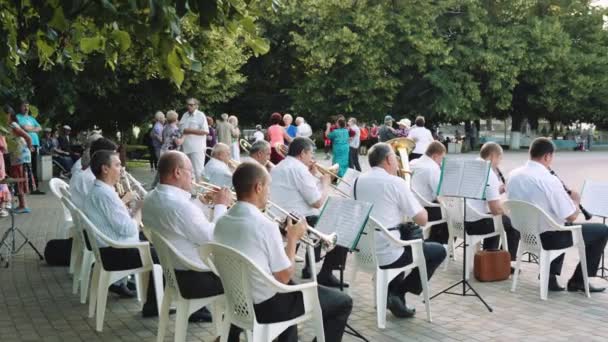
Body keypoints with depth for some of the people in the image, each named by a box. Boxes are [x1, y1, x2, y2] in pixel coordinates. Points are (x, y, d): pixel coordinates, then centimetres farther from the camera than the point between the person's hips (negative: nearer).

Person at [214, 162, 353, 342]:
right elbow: (284, 277, -17)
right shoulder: (265, 225, -24)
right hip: (266, 307, -8)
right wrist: (292, 238, -6)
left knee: (292, 290, 37)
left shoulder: (221, 223, -1)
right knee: (342, 302, 6)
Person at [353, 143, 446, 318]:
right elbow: (422, 220, -10)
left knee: (404, 232, 35)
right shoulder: (395, 182, -14)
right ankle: (399, 292, 6)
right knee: (439, 251, 12)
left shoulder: (359, 181, 5)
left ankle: (392, 291, 26)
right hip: (386, 255, -7)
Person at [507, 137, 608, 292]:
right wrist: (575, 200, 2)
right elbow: (571, 217, -19)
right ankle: (578, 280, 15)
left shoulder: (513, 175, -2)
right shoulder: (549, 180, -24)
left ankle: (550, 275, 24)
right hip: (549, 237, -8)